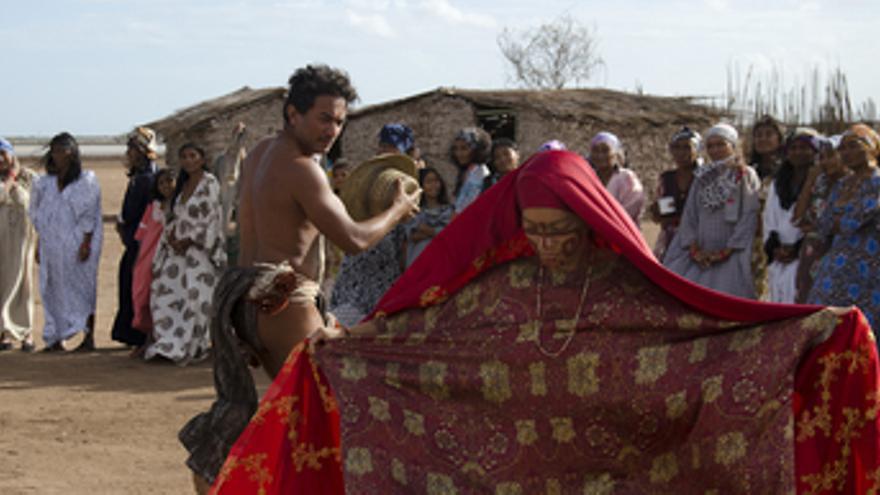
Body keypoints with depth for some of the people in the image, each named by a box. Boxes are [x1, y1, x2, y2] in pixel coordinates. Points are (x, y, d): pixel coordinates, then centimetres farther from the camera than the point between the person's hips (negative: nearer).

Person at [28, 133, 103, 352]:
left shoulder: (86, 180, -4)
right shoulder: (46, 182, 12)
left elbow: (89, 214, -8)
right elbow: (39, 214, 15)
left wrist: (86, 243, -14)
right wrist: (39, 244, 10)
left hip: (77, 243, -5)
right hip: (52, 244, 5)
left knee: (83, 288, -1)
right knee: (53, 290, 4)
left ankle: (89, 337, 4)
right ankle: (56, 339, 9)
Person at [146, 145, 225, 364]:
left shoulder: (209, 183, -6)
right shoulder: (183, 185, 17)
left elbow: (211, 218, -11)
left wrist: (188, 241, -12)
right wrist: (171, 237, 0)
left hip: (200, 248, -7)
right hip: (179, 248, 7)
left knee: (195, 294, -10)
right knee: (166, 290, -1)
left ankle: (189, 346, -1)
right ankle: (168, 343, 5)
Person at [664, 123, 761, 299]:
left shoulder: (746, 176, 3)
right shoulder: (702, 179, 18)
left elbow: (749, 217, -6)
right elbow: (689, 216, 12)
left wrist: (727, 251, -12)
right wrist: (694, 249, -3)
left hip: (731, 256, -4)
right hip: (701, 256, 4)